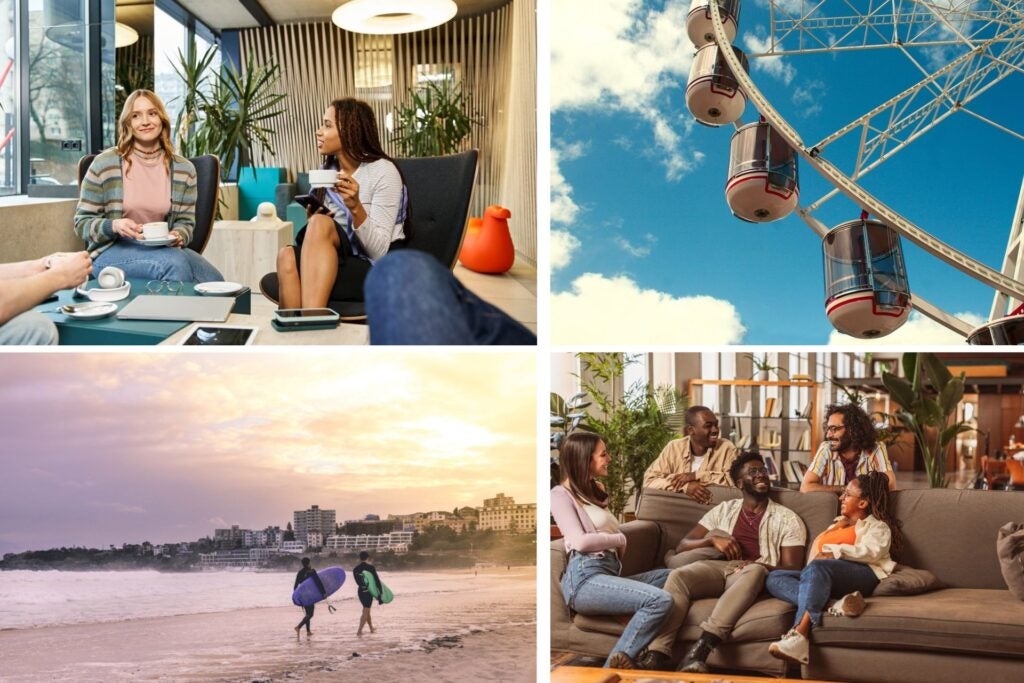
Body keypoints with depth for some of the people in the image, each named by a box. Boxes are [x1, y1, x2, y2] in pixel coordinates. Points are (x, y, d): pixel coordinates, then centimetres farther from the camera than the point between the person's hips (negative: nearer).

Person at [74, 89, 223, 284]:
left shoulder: (184, 169, 6)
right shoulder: (104, 164, -2)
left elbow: (185, 222, 11)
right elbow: (83, 222, 2)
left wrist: (178, 235, -13)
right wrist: (113, 226, -19)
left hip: (163, 248, 3)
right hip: (114, 250, -3)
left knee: (214, 281, -27)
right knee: (175, 264, -34)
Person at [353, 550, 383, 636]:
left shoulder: (356, 569, 4)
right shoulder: (370, 567, -9)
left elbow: (357, 582, 10)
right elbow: (377, 579, -10)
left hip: (360, 591, 5)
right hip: (368, 591, -5)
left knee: (366, 610, 20)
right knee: (366, 611, -4)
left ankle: (371, 628, 33)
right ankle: (359, 631, -14)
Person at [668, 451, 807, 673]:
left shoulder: (787, 518, 17)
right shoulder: (724, 510, 24)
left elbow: (791, 569, 6)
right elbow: (682, 546, 19)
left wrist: (761, 565, -16)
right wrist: (713, 539, -2)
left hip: (754, 573, -2)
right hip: (716, 567, 2)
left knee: (754, 571, -40)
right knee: (679, 575, -32)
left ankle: (701, 648, -55)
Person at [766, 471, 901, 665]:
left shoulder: (876, 525, 18)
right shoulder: (839, 524, 38)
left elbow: (871, 551, -6)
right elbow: (817, 554, 24)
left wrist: (834, 552, -16)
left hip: (861, 574, -7)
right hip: (824, 578, 7)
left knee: (817, 568, -38)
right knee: (774, 578, -16)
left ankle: (799, 636, -52)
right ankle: (833, 605, -39)